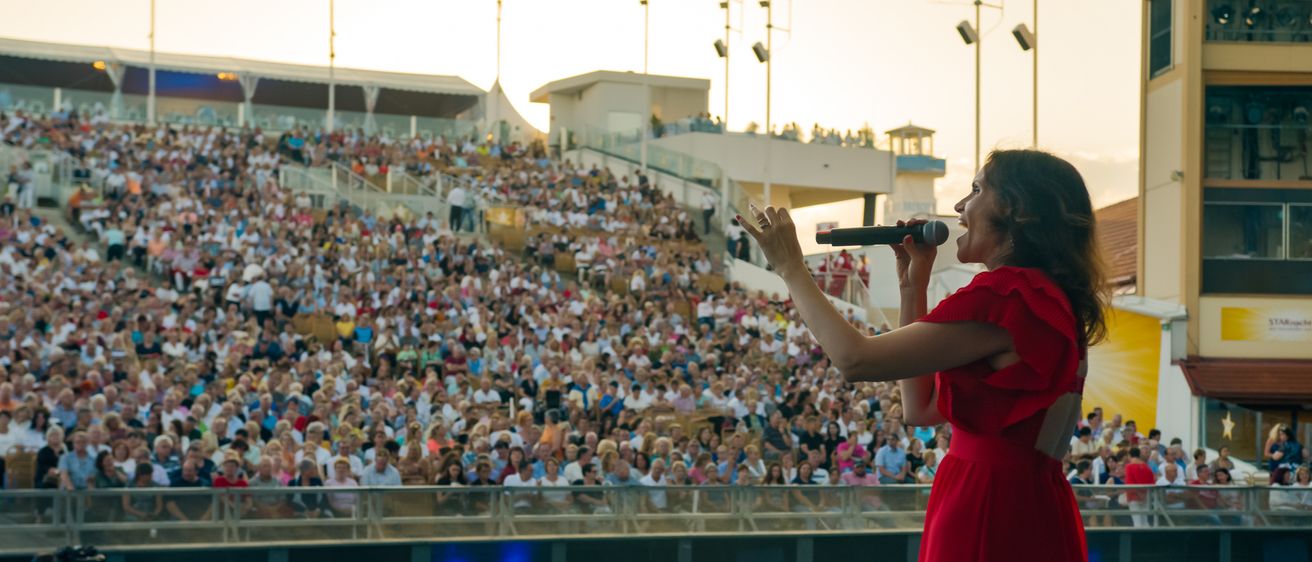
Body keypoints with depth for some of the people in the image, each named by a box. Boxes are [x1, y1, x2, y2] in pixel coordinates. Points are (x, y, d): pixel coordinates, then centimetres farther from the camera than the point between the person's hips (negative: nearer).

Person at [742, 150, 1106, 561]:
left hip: (991, 517, -10)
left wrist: (790, 267, -4)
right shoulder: (1047, 300, 16)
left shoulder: (1007, 294, -16)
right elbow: (920, 409, 17)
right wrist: (912, 284, 15)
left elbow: (856, 360, -17)